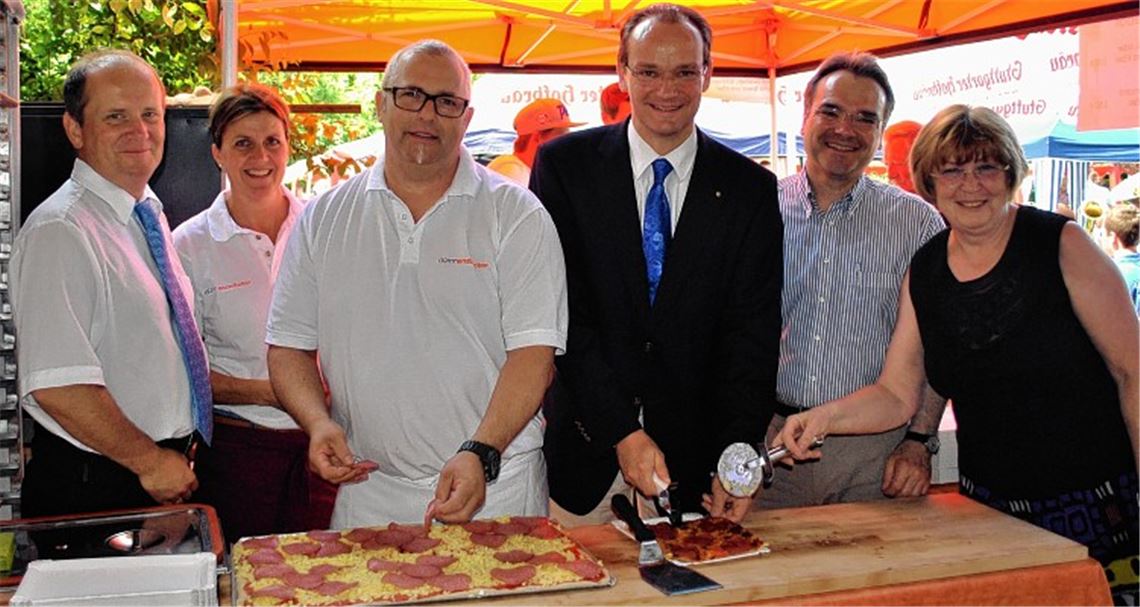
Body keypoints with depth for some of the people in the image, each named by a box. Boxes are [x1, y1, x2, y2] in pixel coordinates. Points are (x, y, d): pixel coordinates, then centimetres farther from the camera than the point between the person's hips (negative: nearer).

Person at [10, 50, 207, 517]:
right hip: (93, 487, -8)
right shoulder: (61, 231, -18)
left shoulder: (149, 215, 9)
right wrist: (150, 461, -17)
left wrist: (178, 450, 9)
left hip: (169, 475, 8)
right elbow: (55, 384, -25)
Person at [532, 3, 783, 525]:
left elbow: (753, 334, -4)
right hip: (585, 451, 0)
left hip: (696, 457, 1)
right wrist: (620, 431, -17)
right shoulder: (564, 165, -3)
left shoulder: (750, 189, 0)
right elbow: (562, 313, -9)